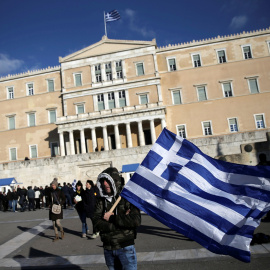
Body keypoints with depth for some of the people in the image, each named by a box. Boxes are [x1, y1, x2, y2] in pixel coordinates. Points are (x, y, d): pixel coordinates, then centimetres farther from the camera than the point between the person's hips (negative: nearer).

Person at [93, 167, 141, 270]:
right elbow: (96, 224, -11)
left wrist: (112, 217, -18)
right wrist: (121, 220, -19)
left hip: (125, 247, -4)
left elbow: (136, 221, -22)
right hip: (108, 249, 4)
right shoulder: (101, 201, 0)